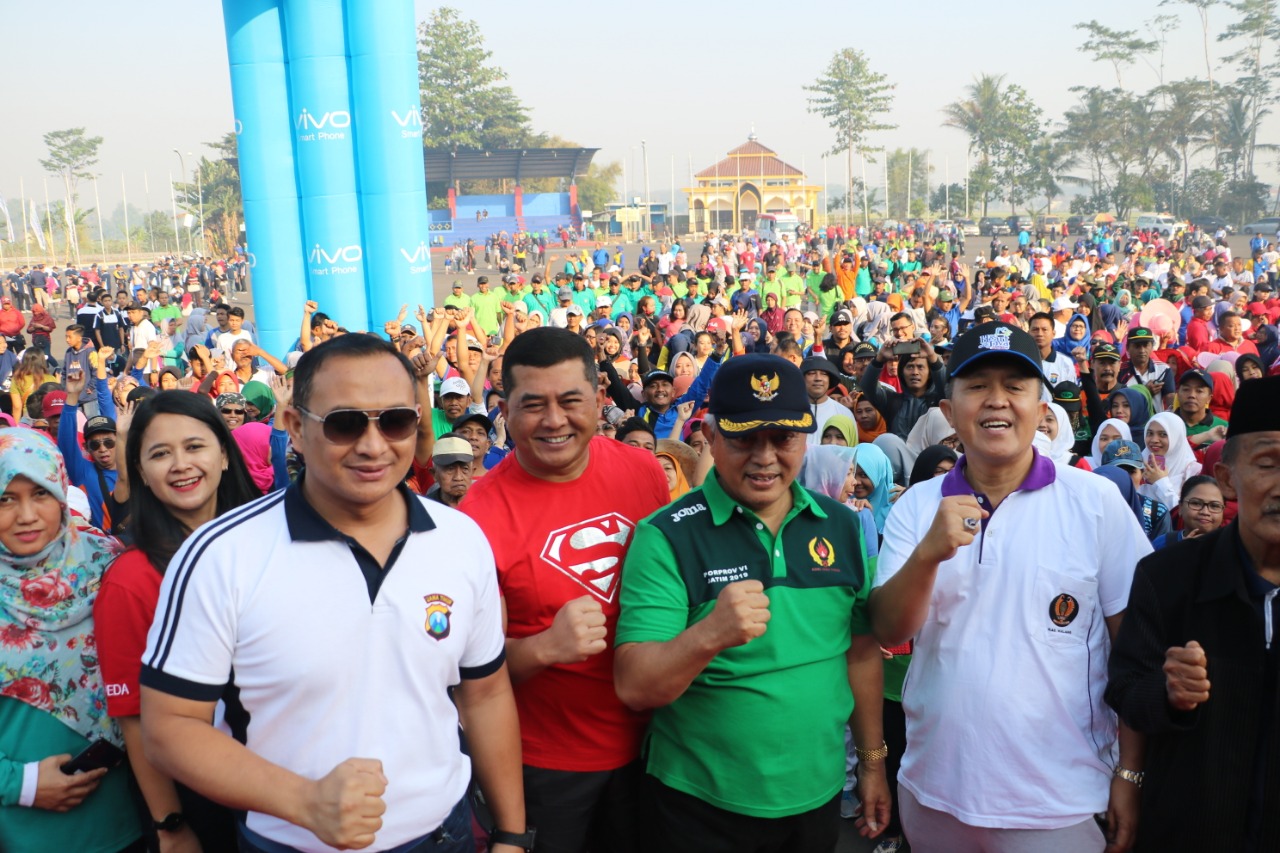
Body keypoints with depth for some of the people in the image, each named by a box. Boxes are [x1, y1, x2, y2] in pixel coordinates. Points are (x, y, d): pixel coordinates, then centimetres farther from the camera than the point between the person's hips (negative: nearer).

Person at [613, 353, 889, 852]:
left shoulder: (841, 526, -1)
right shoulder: (666, 536, -15)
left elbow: (861, 649, 9)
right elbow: (635, 689, -21)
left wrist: (873, 760, 11)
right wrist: (709, 635, -37)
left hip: (818, 794, 4)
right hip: (700, 806, -3)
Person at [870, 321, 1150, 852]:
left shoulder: (1096, 501, -7)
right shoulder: (917, 505, -1)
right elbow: (888, 632, -8)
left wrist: (1130, 773, -3)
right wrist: (929, 553, -24)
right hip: (932, 791, 3)